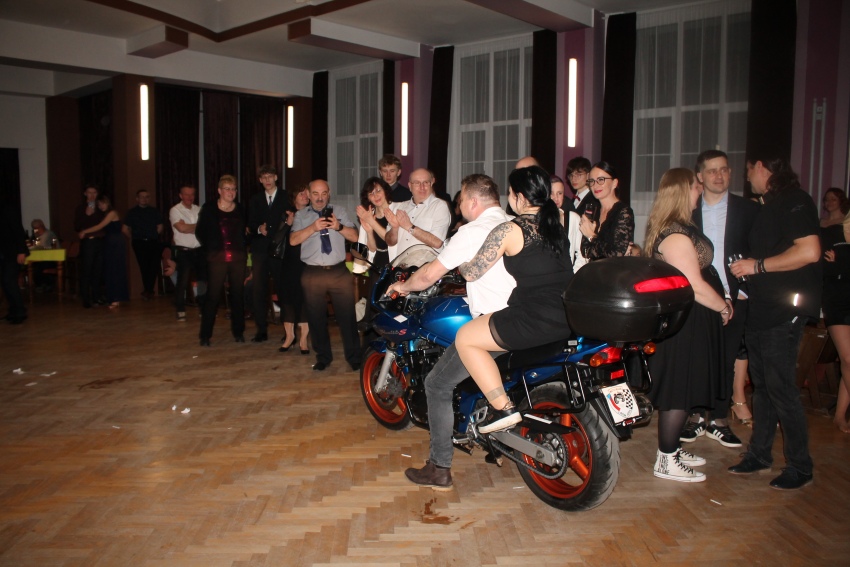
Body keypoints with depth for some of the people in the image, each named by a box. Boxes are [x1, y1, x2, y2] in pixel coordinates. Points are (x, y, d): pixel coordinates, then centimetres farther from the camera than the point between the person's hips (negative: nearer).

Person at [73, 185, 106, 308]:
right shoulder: (80, 208, 6)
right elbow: (76, 227, -1)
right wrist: (86, 215, -11)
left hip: (100, 241, 3)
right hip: (87, 242, -3)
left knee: (98, 270, 5)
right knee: (86, 271, -5)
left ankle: (96, 296, 13)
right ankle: (85, 298, -2)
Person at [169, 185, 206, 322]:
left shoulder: (198, 209, 11)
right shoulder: (175, 210, -5)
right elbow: (182, 228, -17)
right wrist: (198, 226, -6)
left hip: (199, 250, 5)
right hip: (183, 251, -5)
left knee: (204, 279, 9)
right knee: (182, 281, -1)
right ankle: (180, 310, 8)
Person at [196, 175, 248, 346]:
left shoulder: (241, 209, 8)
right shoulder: (209, 208, 1)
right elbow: (200, 232, 7)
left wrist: (243, 248, 5)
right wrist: (210, 249, 4)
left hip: (238, 258, 3)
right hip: (217, 258, -3)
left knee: (238, 295, 7)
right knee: (213, 296, -3)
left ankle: (238, 332, 18)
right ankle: (205, 335, 4)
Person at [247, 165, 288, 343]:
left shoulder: (286, 198, 5)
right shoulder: (255, 200, 16)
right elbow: (250, 225, 12)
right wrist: (259, 229, -8)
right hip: (260, 250, 3)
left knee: (283, 289, 0)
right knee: (258, 290, 0)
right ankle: (262, 330, 7)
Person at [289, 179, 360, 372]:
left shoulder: (339, 212, 10)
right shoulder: (301, 215, 9)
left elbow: (354, 237, 1)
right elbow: (293, 240, -5)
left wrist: (339, 227, -17)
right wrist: (313, 228, -18)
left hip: (339, 272, 0)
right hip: (312, 274, 1)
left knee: (347, 316, 0)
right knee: (316, 318, 9)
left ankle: (354, 357, 13)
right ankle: (323, 357, 24)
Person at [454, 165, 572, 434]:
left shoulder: (509, 230, -11)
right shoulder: (558, 222, 10)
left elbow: (471, 272, -8)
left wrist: (459, 263, 13)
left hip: (536, 319, -8)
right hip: (572, 318, 9)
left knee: (465, 338, 5)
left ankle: (504, 408, -3)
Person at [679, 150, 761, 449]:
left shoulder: (748, 210, 3)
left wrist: (744, 290, -6)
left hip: (733, 298, 0)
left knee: (726, 360, 7)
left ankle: (719, 420, 18)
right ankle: (695, 416, 17)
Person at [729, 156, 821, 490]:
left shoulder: (794, 201, -12)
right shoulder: (770, 206, 18)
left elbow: (809, 252, -24)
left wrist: (757, 265, -18)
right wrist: (750, 280, 16)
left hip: (785, 310, -10)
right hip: (761, 309, 10)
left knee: (780, 387, -5)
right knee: (762, 385, 14)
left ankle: (800, 467, 7)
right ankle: (759, 455, 24)